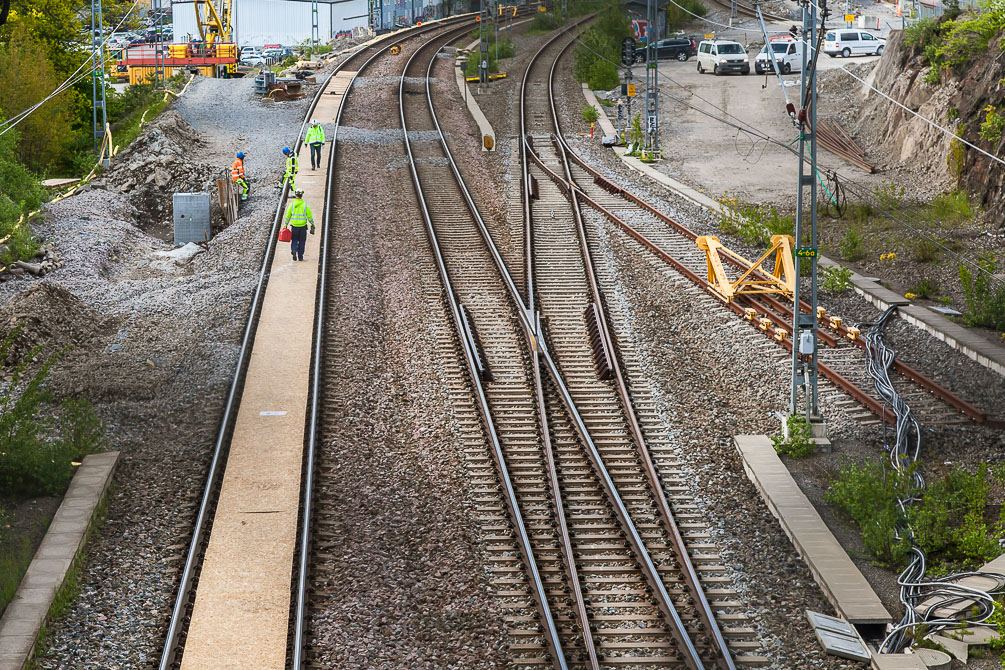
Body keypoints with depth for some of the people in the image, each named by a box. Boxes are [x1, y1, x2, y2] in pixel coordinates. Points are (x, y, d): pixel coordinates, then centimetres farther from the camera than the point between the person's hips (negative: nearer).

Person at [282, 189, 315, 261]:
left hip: (294, 225, 0)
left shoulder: (291, 204, -1)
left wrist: (285, 225, 5)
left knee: (294, 240, 13)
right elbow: (310, 216, -1)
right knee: (302, 241, 10)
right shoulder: (305, 205, -2)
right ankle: (300, 256, 11)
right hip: (303, 225, 0)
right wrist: (312, 225, 8)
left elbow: (287, 216, 0)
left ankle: (293, 250, -13)